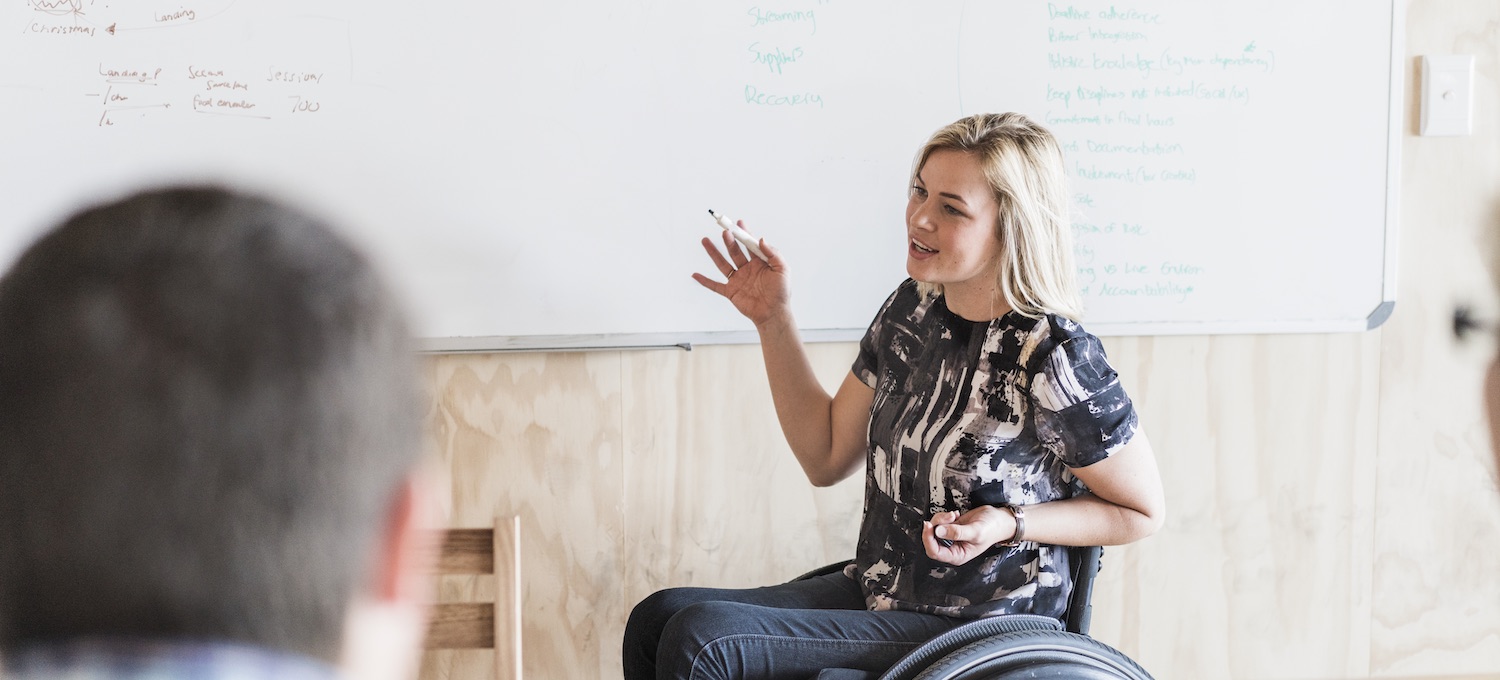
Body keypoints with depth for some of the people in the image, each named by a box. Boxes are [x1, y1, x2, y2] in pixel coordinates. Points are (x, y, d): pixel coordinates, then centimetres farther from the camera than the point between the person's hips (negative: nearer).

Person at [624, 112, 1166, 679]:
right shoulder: (914, 306, 2)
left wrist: (1009, 524, -22)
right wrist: (773, 318, 4)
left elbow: (1142, 511, -8)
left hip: (977, 634, -7)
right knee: (657, 618, -7)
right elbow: (826, 457, 10)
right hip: (876, 594, 7)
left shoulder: (1051, 358, -21)